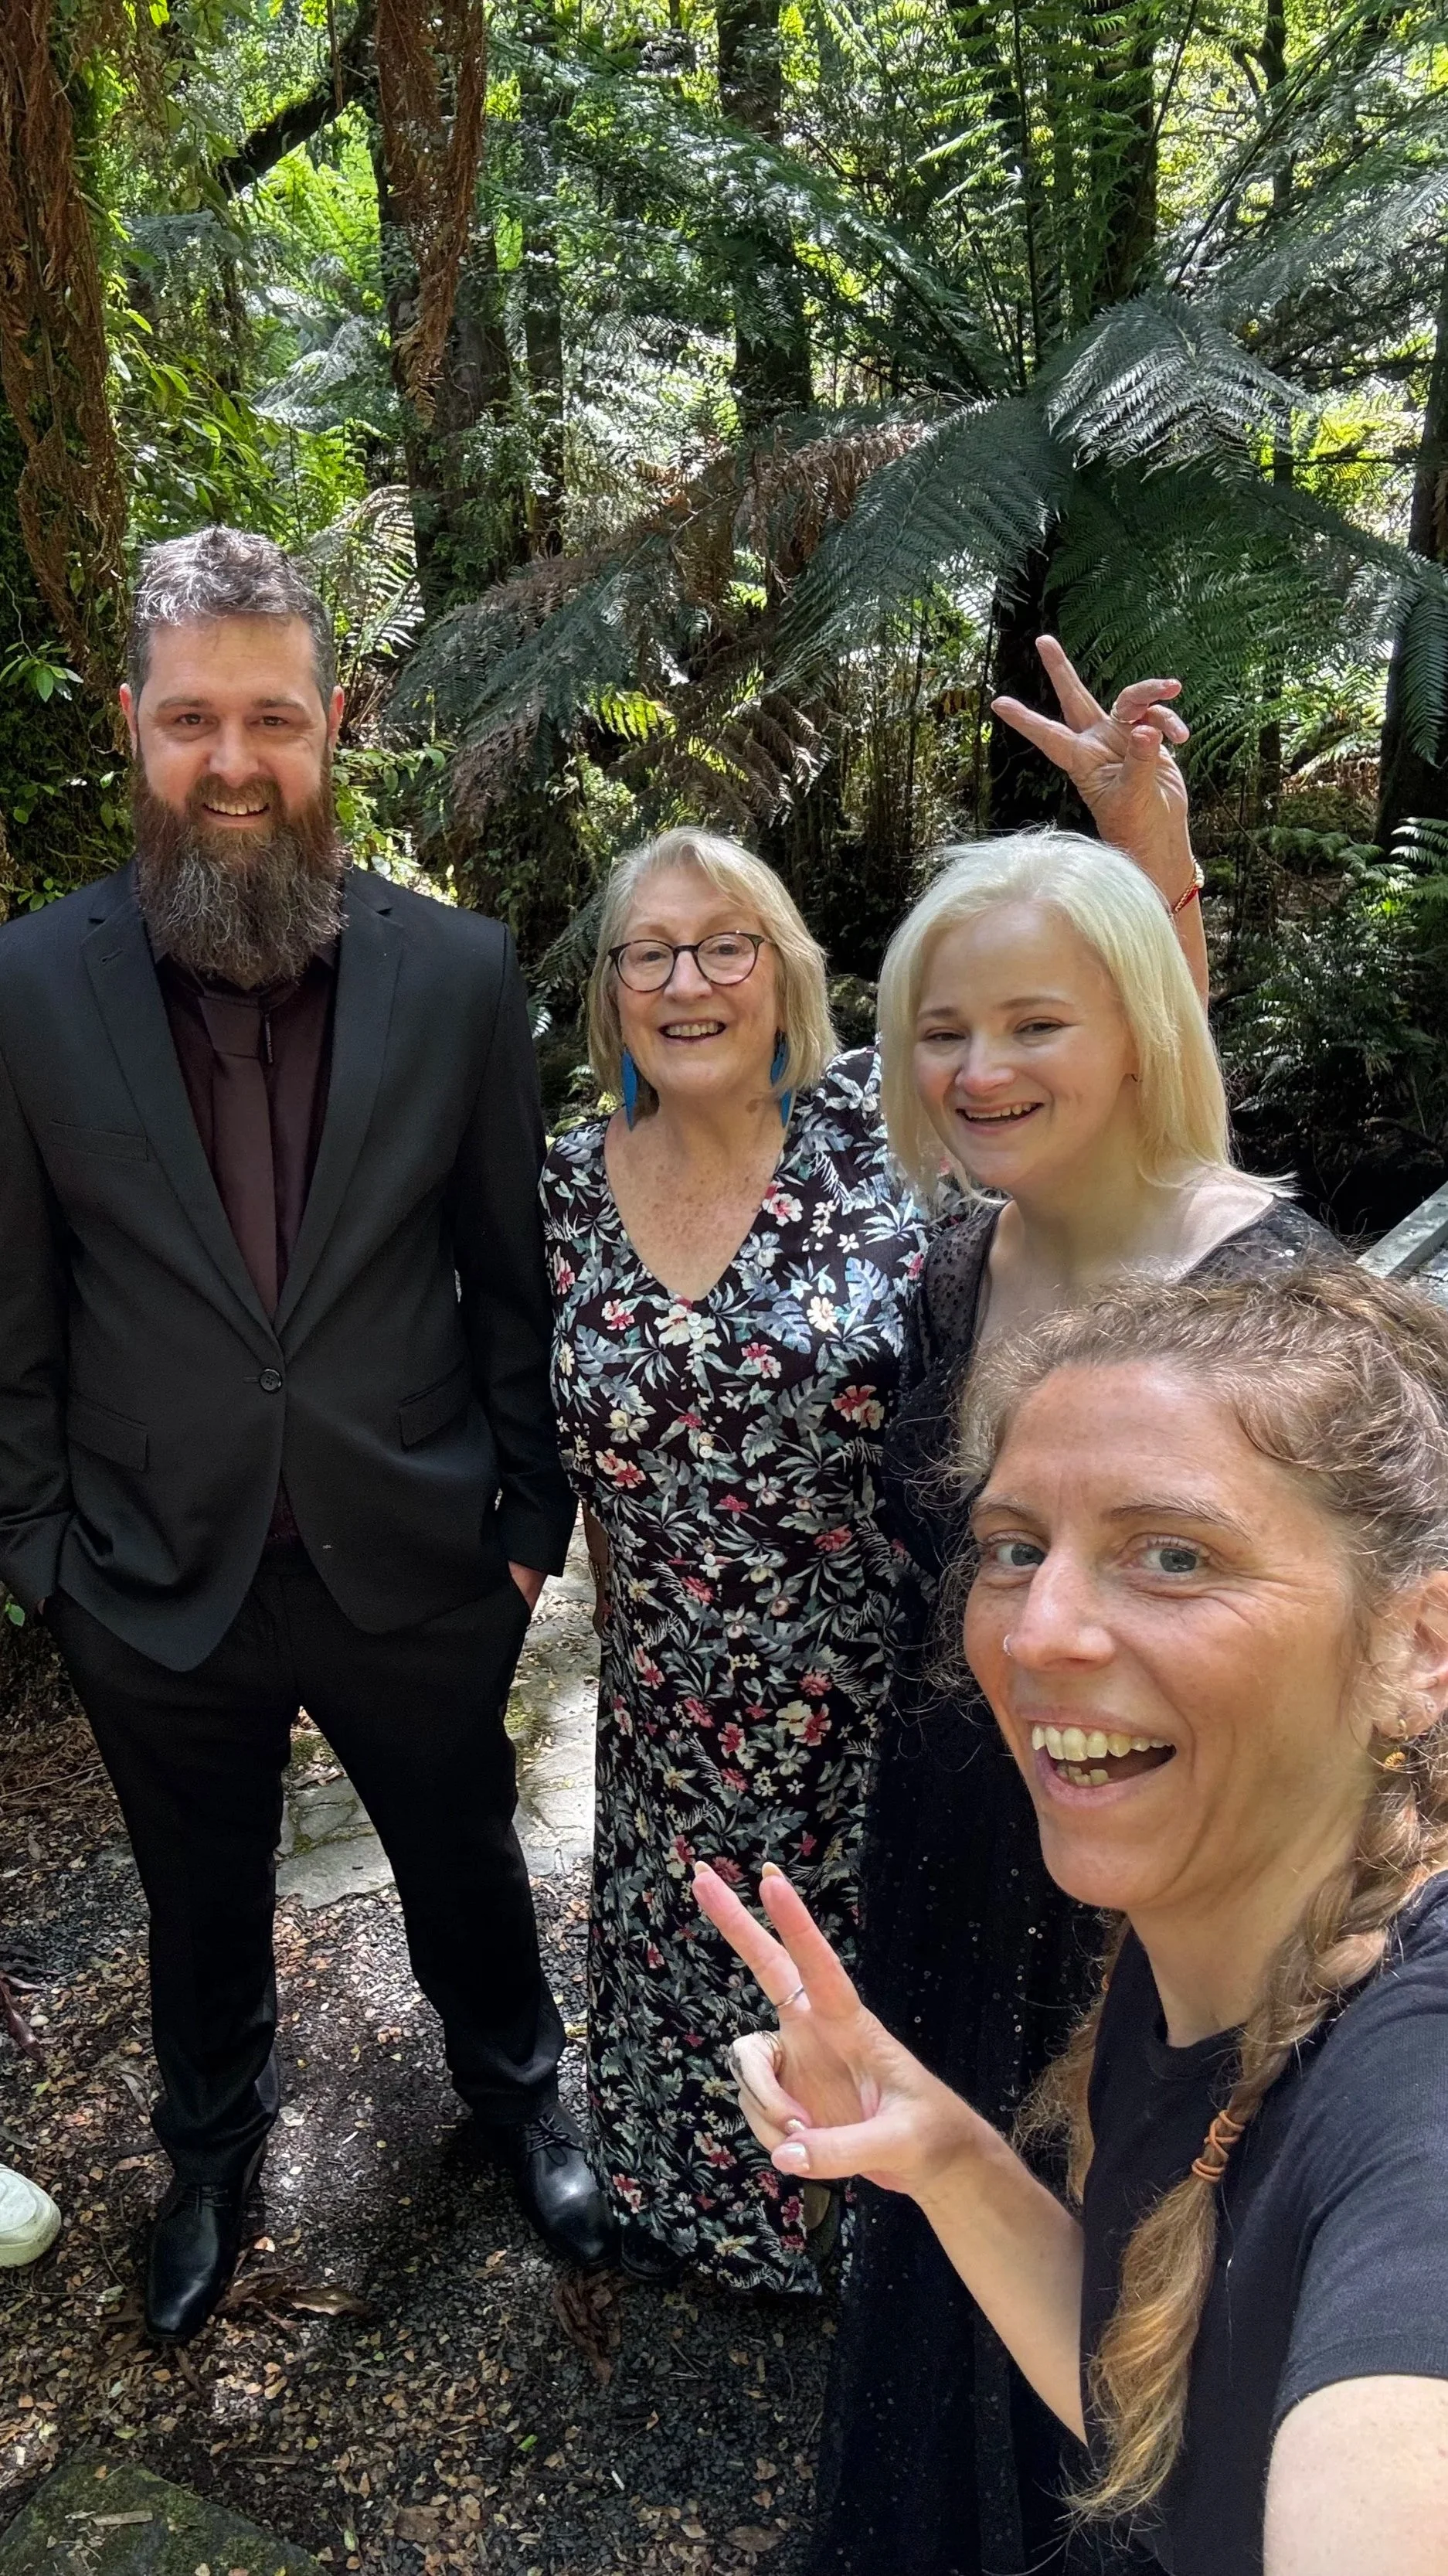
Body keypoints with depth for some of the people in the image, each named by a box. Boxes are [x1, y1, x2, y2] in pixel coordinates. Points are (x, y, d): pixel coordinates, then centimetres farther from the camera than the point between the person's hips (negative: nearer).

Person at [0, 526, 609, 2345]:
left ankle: (514, 2092, 54)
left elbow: (514, 1269, -3)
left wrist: (529, 1511, 0)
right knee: (202, 1909, 24)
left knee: (467, 1867, 23)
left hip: (415, 1565, 0)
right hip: (159, 1583, 0)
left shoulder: (458, 972, -10)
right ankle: (212, 2148, 54)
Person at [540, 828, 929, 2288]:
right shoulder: (574, 1185, -3)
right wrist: (631, 1632, 14)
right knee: (688, 1959, 24)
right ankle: (681, 2205, 56)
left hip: (882, 1690, -3)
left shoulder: (878, 1123, -14)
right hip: (674, 1716, 3)